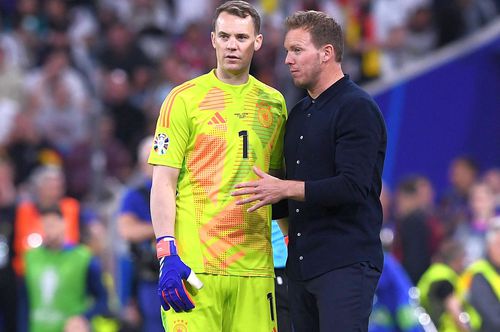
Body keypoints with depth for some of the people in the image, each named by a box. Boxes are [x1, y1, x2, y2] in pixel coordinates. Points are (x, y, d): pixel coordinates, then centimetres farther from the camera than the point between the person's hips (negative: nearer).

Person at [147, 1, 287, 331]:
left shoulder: (274, 103, 13)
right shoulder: (185, 99, 0)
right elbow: (163, 183, -4)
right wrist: (167, 254, -13)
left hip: (254, 265, 4)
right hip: (195, 264, -4)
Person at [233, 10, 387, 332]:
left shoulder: (357, 108, -9)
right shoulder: (298, 114, 18)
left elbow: (353, 186, -20)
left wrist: (284, 189, -18)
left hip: (346, 265, -9)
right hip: (302, 265, 9)